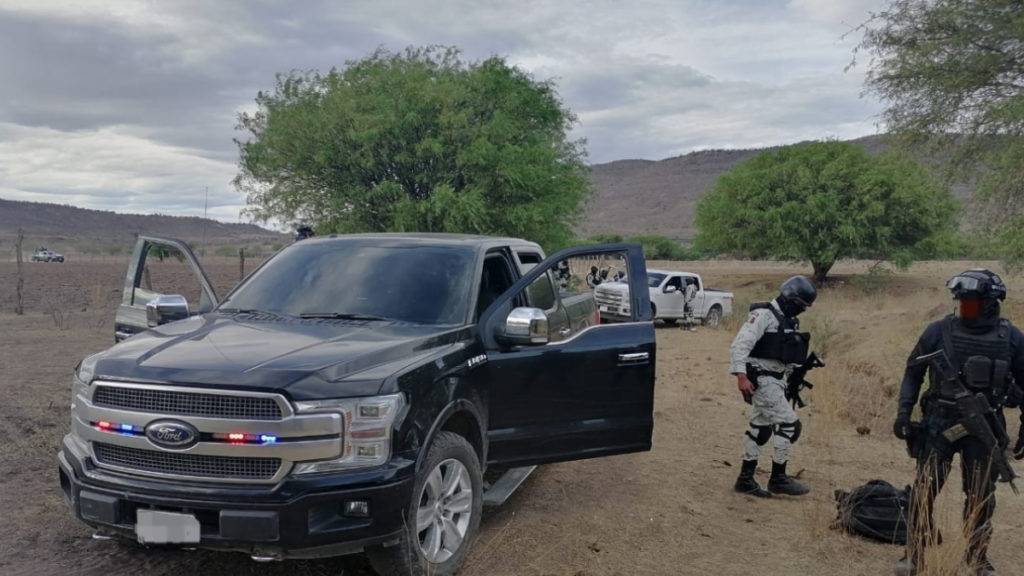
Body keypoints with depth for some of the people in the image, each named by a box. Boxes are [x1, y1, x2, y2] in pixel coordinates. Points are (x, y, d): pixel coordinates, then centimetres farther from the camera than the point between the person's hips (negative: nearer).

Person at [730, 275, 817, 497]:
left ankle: (746, 479, 21)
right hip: (761, 380, -9)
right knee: (789, 424, -10)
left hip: (775, 381, 9)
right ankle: (778, 478, 1)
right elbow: (740, 344, -22)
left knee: (760, 429, 12)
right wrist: (741, 376, -29)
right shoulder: (764, 315, -14)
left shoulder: (789, 321, 14)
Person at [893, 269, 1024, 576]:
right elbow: (913, 373, 3)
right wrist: (904, 412, -5)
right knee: (924, 490, 1)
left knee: (981, 497, 12)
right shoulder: (939, 331, -5)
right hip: (939, 424, -1)